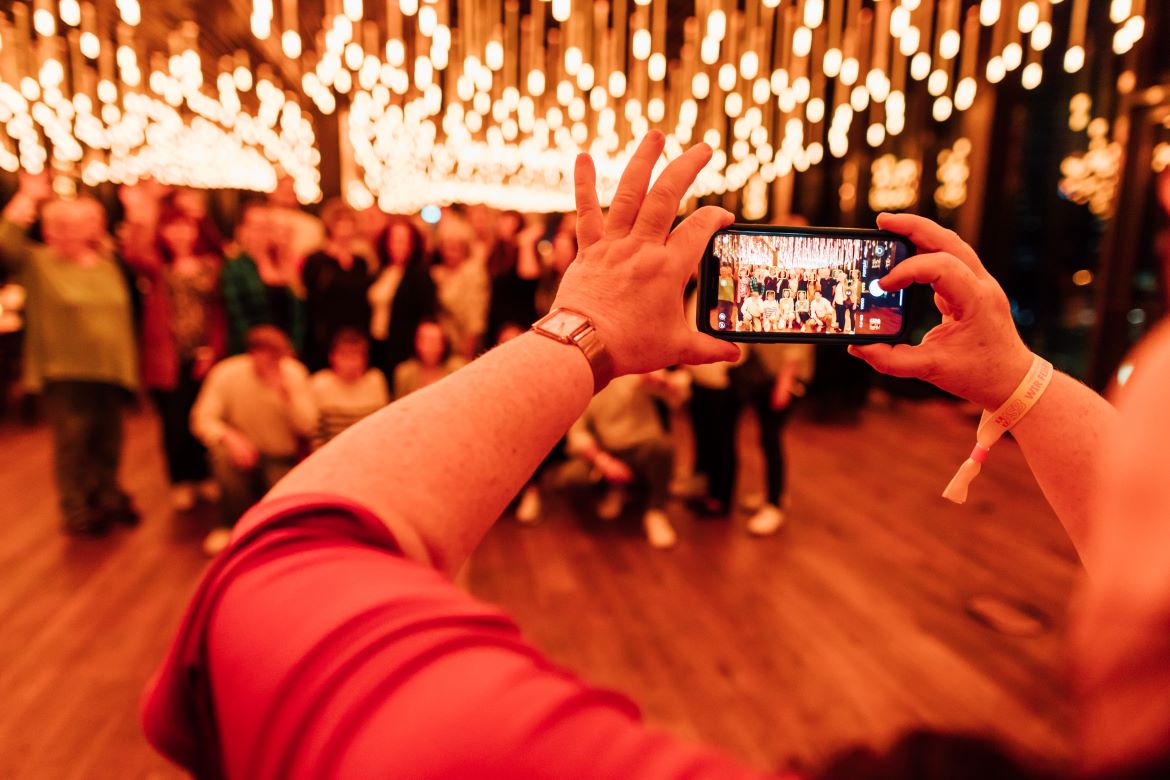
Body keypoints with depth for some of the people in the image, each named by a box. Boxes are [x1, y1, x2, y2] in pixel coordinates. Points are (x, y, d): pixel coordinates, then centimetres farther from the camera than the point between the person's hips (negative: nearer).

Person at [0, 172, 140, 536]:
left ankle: (107, 500, 32)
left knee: (108, 442, 14)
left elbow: (124, 314, 17)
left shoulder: (109, 264, 13)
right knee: (72, 442, 1)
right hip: (65, 372, -4)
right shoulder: (36, 261, 0)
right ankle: (76, 510, 17)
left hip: (111, 370, 4)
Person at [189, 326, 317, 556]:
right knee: (224, 455, -34)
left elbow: (308, 427, -16)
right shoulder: (226, 373, -14)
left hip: (281, 458, 0)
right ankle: (232, 526, -8)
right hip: (245, 451, 0)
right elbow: (202, 419, -14)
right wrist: (229, 438, -34)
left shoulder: (293, 373, -11)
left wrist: (286, 393, -30)